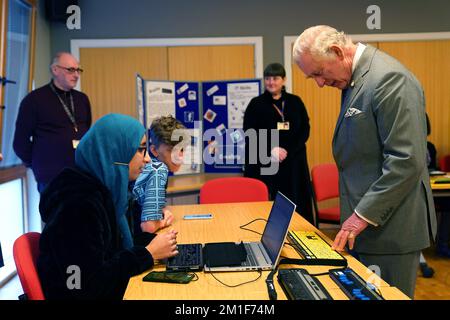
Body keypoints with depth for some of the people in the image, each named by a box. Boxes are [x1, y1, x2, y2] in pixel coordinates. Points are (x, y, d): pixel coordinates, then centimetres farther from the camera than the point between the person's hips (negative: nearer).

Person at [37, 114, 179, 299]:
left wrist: (153, 241, -4)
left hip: (109, 290, 8)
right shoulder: (79, 205, -23)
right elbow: (88, 284, -23)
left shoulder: (102, 190, 3)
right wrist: (148, 254, -16)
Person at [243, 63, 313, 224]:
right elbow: (249, 134, -2)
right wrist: (271, 150, -15)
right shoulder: (256, 104, 5)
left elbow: (305, 130, 5)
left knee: (295, 205, 0)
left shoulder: (295, 102, 10)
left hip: (293, 163, 2)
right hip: (264, 164, -2)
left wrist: (287, 151, -11)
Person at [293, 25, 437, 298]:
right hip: (365, 222, 9)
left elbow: (407, 160, -22)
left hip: (388, 224, -9)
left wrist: (364, 214, -17)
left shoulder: (388, 78, -18)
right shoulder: (355, 79, 11)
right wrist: (357, 213, 14)